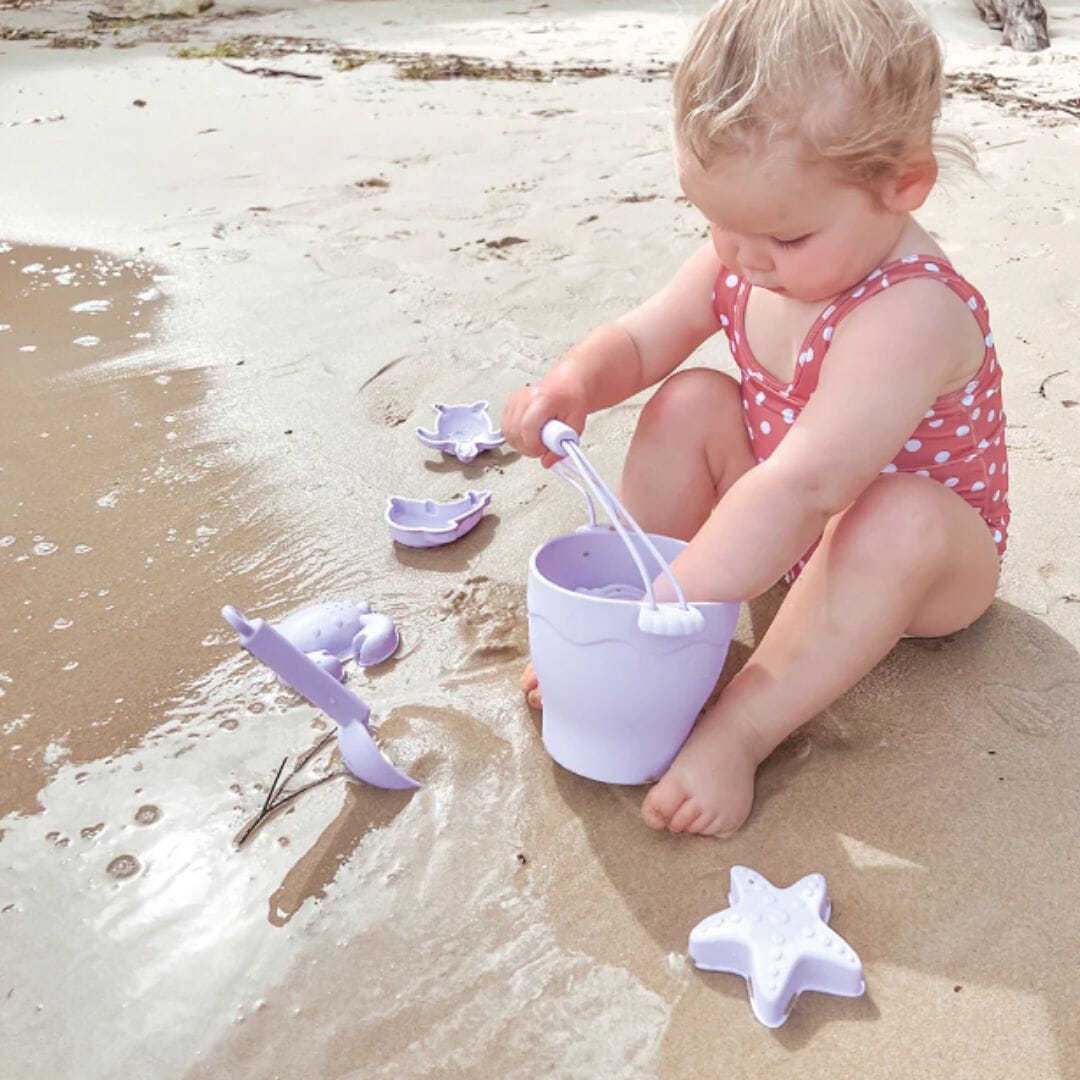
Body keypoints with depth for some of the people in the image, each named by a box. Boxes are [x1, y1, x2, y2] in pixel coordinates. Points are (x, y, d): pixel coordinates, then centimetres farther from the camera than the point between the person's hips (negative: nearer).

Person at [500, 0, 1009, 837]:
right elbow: (643, 339, -2)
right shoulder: (742, 260, -12)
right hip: (779, 530, 7)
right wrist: (574, 383, -26)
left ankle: (735, 731, -32)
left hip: (928, 556, -6)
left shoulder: (909, 313, -37)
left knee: (901, 518, -39)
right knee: (690, 403, -12)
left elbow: (800, 487, -45)